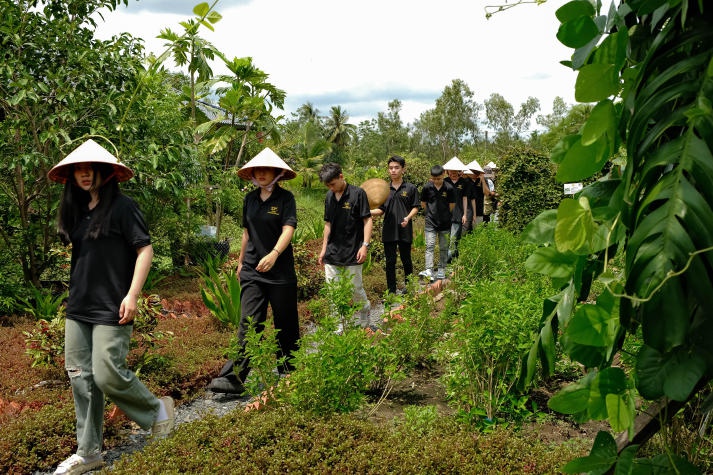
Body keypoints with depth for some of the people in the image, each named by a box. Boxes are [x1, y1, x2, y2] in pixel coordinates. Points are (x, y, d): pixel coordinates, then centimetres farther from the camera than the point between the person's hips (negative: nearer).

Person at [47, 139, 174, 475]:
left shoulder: (121, 206, -8)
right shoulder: (77, 210, 13)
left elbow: (145, 249, -11)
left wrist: (132, 295, -16)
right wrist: (75, 294, 17)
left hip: (110, 309, -7)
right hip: (78, 308, 7)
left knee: (108, 376, -9)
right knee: (81, 378, 8)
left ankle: (157, 410, 19)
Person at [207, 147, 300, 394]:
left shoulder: (285, 198, -6)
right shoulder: (250, 198, 9)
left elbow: (288, 229, -19)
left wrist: (274, 254, -34)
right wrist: (241, 261, 22)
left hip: (281, 270, -3)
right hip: (252, 271, 3)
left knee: (285, 323, 9)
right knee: (248, 323, -5)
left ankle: (288, 371, 27)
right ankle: (234, 377, -9)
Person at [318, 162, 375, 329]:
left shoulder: (358, 193, -8)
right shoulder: (329, 196, 9)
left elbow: (367, 220, -8)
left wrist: (365, 245, -15)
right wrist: (324, 248, 15)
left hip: (352, 252, -5)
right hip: (332, 253, 5)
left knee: (356, 289, 3)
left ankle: (366, 319, 26)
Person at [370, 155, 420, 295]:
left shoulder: (411, 188, -1)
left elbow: (415, 208, 2)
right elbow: (381, 210, 6)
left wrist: (408, 218, -18)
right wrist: (368, 212, -14)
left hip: (405, 231, -2)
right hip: (389, 231, 2)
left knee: (406, 260, 11)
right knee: (390, 262, 6)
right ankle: (391, 292, 15)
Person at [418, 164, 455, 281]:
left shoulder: (449, 189, -6)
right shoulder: (427, 187, -3)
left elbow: (451, 206, 3)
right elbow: (423, 204, 8)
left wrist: (444, 215, 9)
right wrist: (431, 213, 8)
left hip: (445, 223, 0)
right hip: (430, 223, 0)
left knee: (443, 247, 9)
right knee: (429, 246, -9)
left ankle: (441, 270, 22)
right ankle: (429, 271, -15)